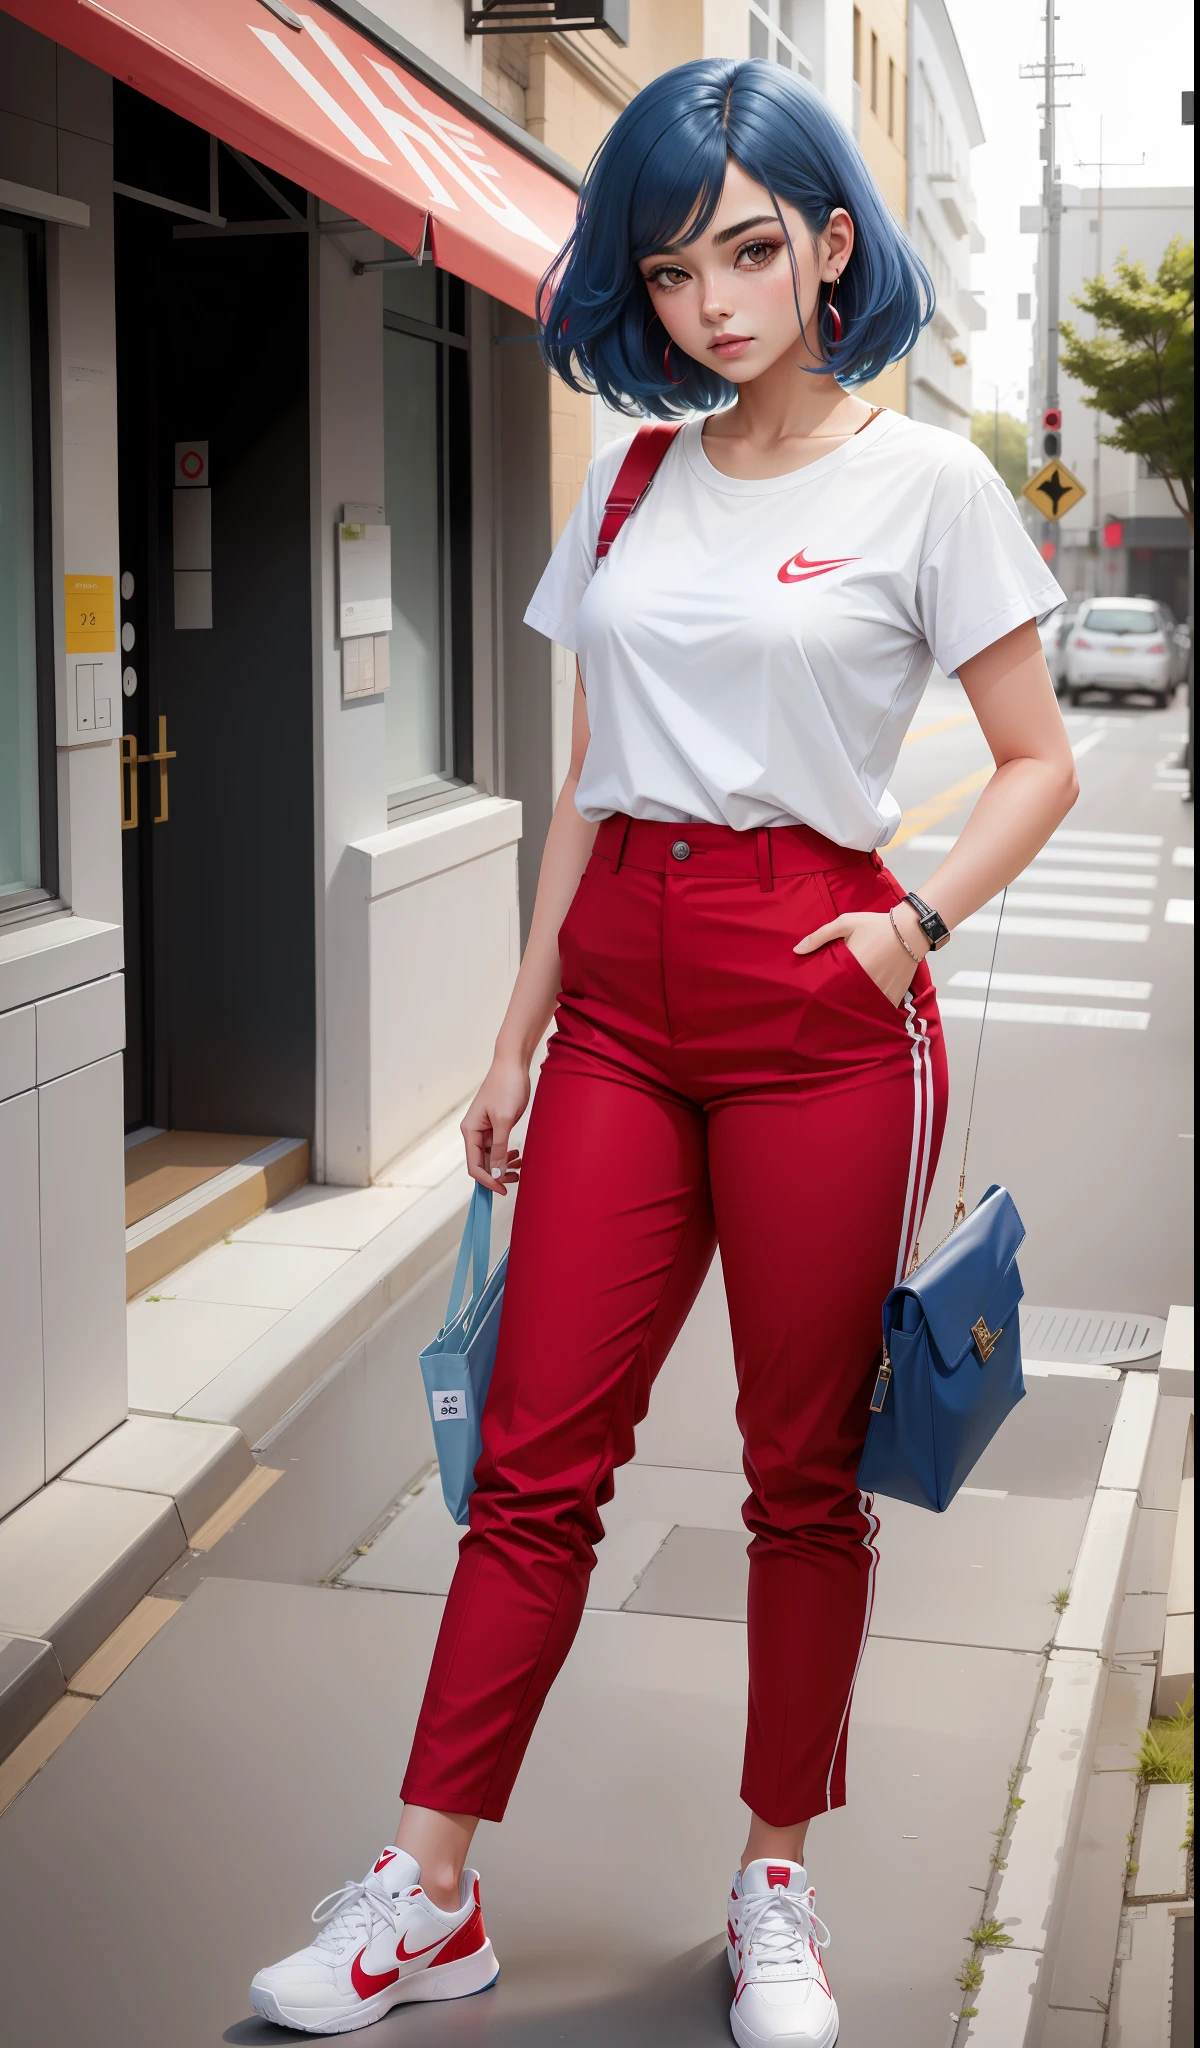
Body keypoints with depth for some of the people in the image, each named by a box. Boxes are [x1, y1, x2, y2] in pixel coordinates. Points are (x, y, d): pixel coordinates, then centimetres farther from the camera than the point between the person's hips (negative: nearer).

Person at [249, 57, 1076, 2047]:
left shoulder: (924, 482, -1)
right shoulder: (632, 484, 11)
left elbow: (1040, 763, 2)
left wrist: (920, 924, -14)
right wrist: (521, 1030, 13)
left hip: (817, 1000, -4)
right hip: (623, 989, 4)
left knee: (805, 1469, 5)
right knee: (537, 1454, 3)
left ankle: (777, 1887, 22)